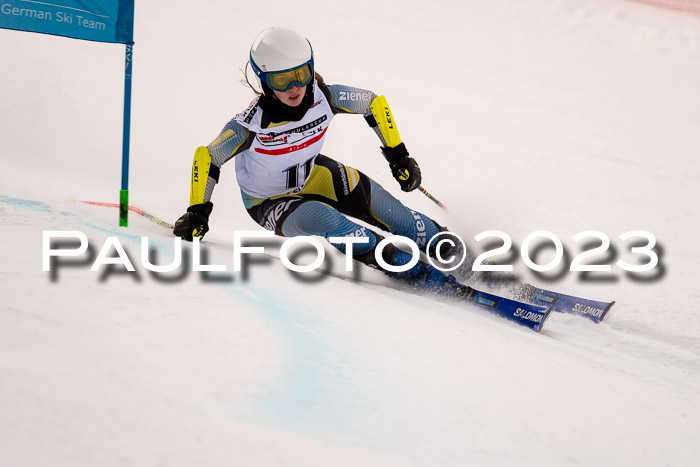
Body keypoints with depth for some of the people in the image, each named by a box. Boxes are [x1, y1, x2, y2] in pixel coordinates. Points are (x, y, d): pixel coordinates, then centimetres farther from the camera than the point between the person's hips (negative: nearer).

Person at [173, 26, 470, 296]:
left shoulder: (325, 98, -25)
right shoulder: (250, 126, -34)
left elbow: (374, 103, -7)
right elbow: (206, 157, -19)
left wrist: (398, 155, -2)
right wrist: (197, 211, -20)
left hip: (312, 175, 4)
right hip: (269, 202, -4)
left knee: (388, 211, -7)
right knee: (318, 219, -35)